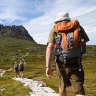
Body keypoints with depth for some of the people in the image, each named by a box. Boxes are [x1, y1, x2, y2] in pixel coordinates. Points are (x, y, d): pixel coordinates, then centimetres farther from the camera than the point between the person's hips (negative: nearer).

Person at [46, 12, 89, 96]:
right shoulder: (77, 27, 6)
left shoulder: (54, 30, 3)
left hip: (62, 65, 1)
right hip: (76, 64, 0)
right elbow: (85, 41, 12)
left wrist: (48, 66, -13)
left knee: (62, 89, 21)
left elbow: (50, 47, -10)